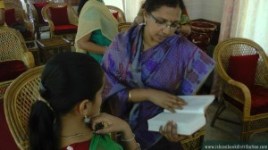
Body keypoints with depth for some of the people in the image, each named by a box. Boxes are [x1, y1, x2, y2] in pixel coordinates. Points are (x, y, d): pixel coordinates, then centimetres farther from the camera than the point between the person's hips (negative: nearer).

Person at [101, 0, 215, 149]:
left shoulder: (183, 49, -9)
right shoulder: (122, 43, -8)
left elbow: (185, 99, -4)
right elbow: (106, 87, -12)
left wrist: (178, 125, -21)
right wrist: (149, 94, -21)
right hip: (122, 125, 0)